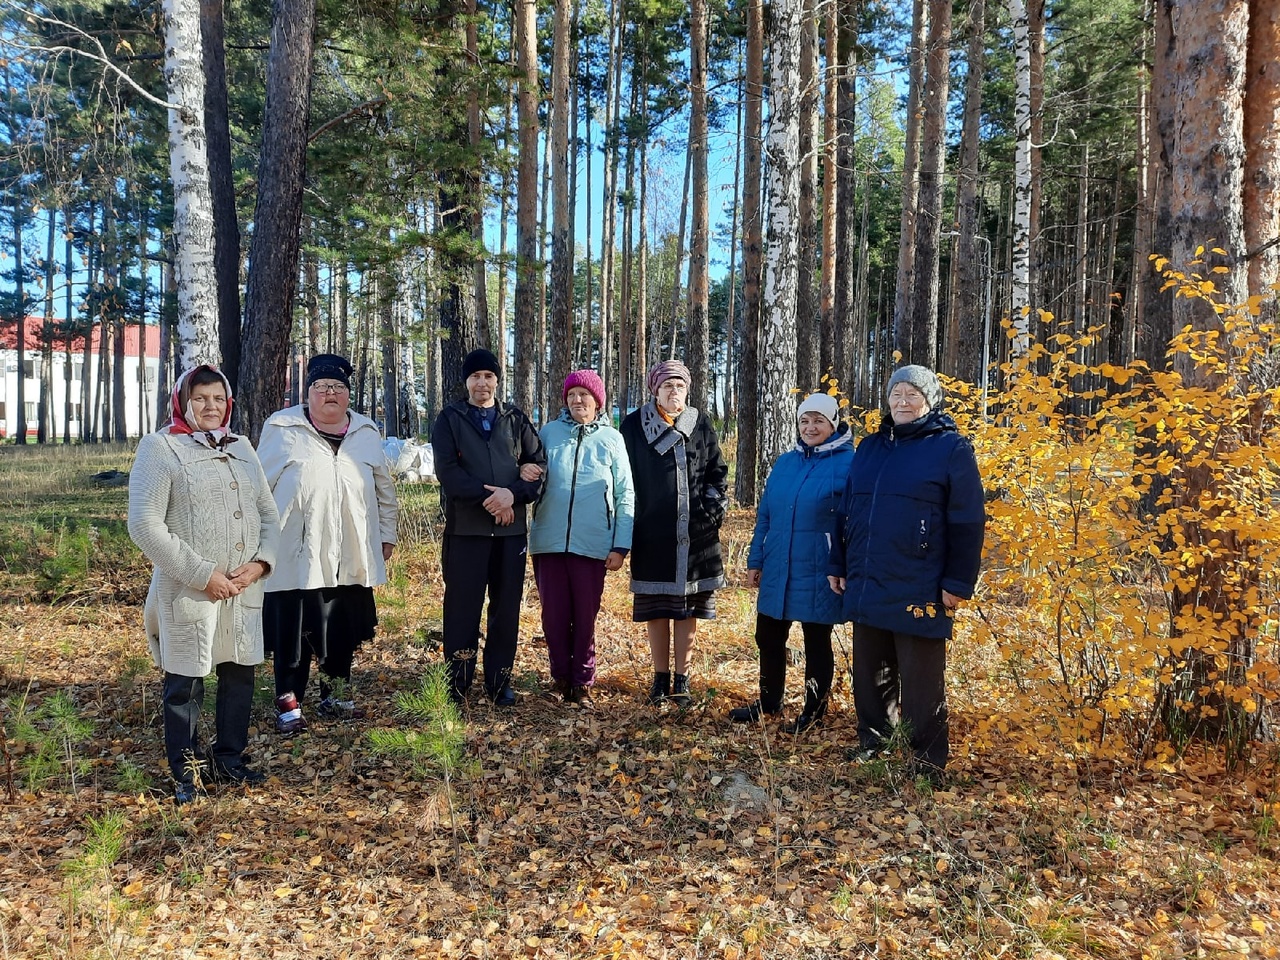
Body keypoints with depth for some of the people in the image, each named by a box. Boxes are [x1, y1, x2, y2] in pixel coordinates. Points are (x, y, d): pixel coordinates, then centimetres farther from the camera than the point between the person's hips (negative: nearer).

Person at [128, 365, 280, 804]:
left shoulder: (241, 448, 13)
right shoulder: (161, 448, -5)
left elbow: (269, 514, 14)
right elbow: (146, 525, -12)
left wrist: (260, 563, -4)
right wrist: (203, 574, -16)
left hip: (244, 587, 5)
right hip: (188, 590, -5)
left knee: (240, 674, 13)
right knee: (186, 682, 4)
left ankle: (228, 758, 30)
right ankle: (186, 772, 21)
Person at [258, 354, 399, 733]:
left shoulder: (366, 433, 12)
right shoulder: (282, 429, 1)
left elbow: (384, 489, 17)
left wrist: (386, 533, 14)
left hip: (351, 557, 4)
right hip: (297, 555, -3)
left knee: (344, 630, 11)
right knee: (292, 631, 0)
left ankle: (336, 696, 27)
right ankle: (288, 703, 12)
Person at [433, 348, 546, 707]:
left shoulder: (516, 419, 11)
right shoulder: (450, 419, 5)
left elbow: (538, 463, 3)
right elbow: (447, 470, -7)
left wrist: (513, 493, -15)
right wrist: (489, 497, -15)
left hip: (511, 528, 2)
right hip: (465, 526, -2)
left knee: (507, 607, 6)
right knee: (462, 606, 1)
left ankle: (500, 681, 17)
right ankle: (457, 683, 11)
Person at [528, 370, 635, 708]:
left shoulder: (612, 439, 4)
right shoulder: (549, 433, 5)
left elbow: (625, 496, 3)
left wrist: (621, 546, -2)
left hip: (592, 545, -1)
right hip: (549, 541, 1)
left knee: (586, 617, 5)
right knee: (554, 615, 6)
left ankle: (582, 684, 18)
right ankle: (561, 678, 22)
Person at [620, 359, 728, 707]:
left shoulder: (700, 424, 7)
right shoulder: (634, 425, 3)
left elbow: (717, 471, 13)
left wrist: (713, 506, -2)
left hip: (694, 535, 1)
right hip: (651, 534, -1)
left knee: (688, 607, 3)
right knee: (656, 607, 4)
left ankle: (681, 678, 14)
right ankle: (661, 677, 17)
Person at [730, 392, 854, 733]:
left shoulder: (848, 464, -8)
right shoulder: (784, 462, 9)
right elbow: (764, 515, 12)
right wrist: (755, 561, 10)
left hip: (818, 574, -6)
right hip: (777, 571, 6)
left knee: (816, 643, 8)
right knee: (768, 638, 14)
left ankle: (814, 710, 24)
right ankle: (769, 702, 32)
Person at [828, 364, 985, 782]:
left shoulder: (952, 449, -2)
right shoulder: (869, 447, 14)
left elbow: (967, 523, -7)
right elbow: (846, 512, 19)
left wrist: (958, 583, -12)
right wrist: (838, 565, 16)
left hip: (919, 594, -6)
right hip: (866, 588, 6)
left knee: (921, 684, 2)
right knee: (870, 676, 15)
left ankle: (928, 764, 14)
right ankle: (872, 748, 29)